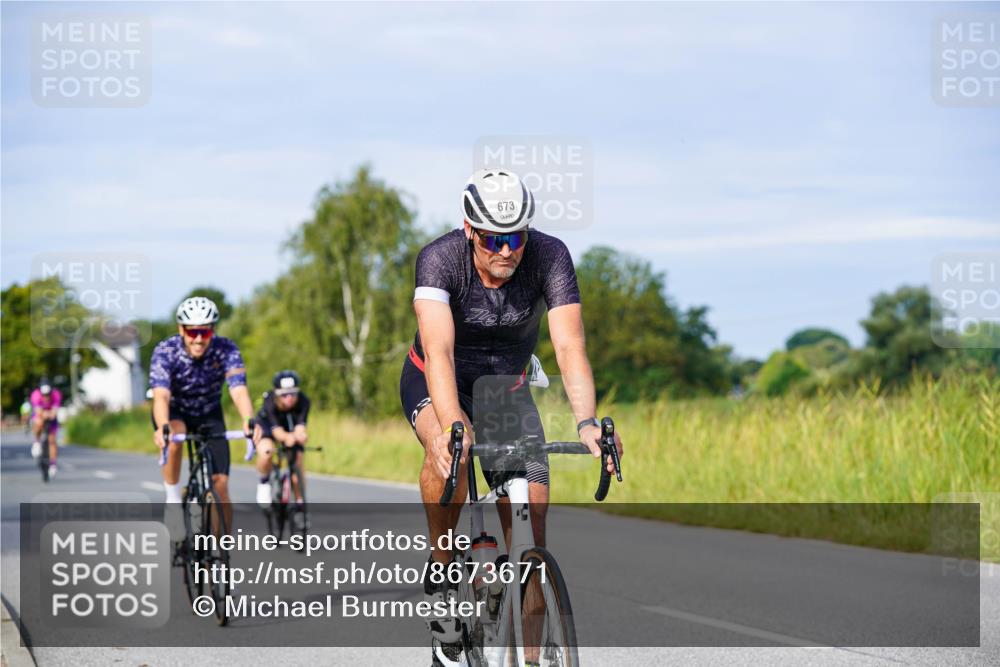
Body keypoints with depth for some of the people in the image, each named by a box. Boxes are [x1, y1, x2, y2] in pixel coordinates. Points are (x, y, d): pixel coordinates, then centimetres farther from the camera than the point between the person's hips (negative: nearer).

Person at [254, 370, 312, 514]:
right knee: (266, 452, -33)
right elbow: (277, 430, -47)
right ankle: (264, 483, -3)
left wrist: (300, 435, -70)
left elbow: (300, 426, -44)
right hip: (267, 426, -2)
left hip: (292, 428, 2)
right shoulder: (270, 402, -38)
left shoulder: (303, 401, -34)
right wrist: (287, 437, -71)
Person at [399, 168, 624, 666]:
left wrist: (587, 423, -50)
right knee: (450, 452, -37)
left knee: (531, 516, -12)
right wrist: (452, 427, -58)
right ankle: (440, 574, -16)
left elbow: (570, 348, -33)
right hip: (435, 384, -2)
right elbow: (438, 350, -42)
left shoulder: (550, 256, -25)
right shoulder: (440, 258, -30)